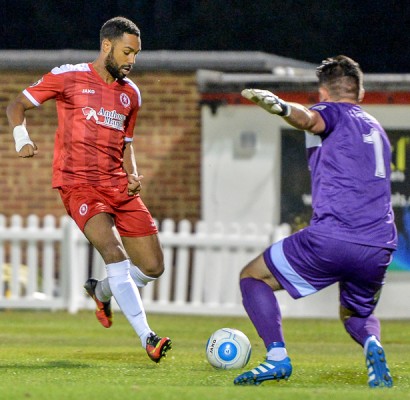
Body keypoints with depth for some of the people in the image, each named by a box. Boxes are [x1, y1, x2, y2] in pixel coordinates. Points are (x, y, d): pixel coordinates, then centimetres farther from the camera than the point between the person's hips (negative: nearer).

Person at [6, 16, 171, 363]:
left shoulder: (131, 94, 15)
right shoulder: (68, 78, 0)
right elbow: (17, 105, 7)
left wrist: (133, 175, 6)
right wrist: (22, 139, -12)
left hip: (119, 186, 6)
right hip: (78, 183, -6)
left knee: (153, 266, 0)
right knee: (115, 253, -25)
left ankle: (102, 291, 31)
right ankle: (147, 338, -29)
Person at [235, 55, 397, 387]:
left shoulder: (334, 112, 9)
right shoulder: (377, 129, 28)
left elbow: (310, 119, -18)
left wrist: (280, 107, -39)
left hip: (330, 239, -6)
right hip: (380, 247, 6)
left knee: (253, 276, 14)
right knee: (356, 315, 31)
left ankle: (277, 355, -7)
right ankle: (372, 345, -6)